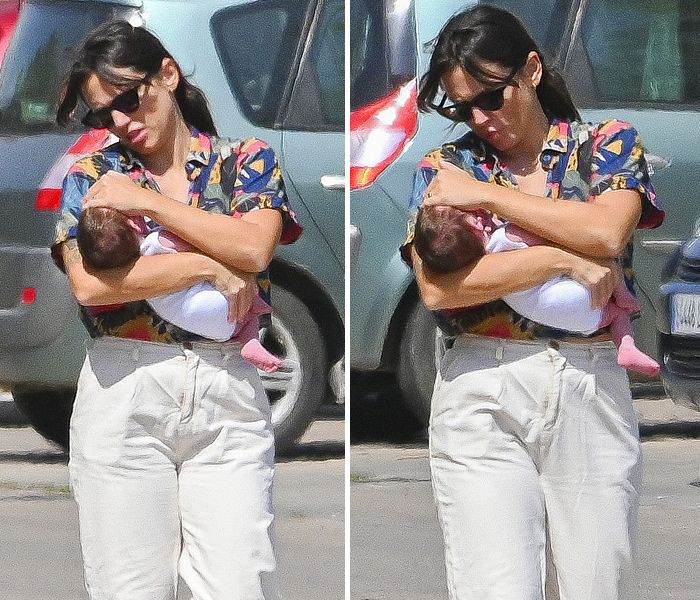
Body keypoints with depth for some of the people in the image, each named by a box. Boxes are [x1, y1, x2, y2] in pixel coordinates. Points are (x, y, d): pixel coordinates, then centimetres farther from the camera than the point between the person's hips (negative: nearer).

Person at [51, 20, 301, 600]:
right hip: (124, 394, 0)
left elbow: (255, 248, -9)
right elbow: (89, 283, -8)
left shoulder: (248, 161, 11)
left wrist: (147, 202, -7)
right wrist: (211, 268, -8)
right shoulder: (91, 176, 9)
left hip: (229, 396, 0)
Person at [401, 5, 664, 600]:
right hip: (481, 399, -1)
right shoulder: (445, 169, 8)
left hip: (592, 392, 1)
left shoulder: (609, 145, 8)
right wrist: (566, 261, -11)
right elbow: (436, 285, -8)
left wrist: (486, 194, -8)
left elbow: (607, 232, -13)